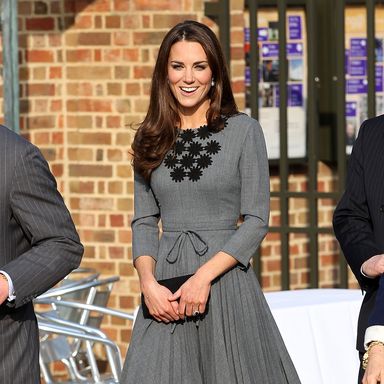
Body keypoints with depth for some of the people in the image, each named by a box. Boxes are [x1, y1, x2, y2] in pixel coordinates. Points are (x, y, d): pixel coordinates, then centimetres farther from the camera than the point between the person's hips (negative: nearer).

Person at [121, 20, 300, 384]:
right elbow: (143, 221, 10)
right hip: (166, 288, 3)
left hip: (225, 276, -2)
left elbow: (256, 220, -4)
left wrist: (204, 276, -14)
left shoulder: (243, 130, 0)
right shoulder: (151, 138, 10)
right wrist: (148, 283, -7)